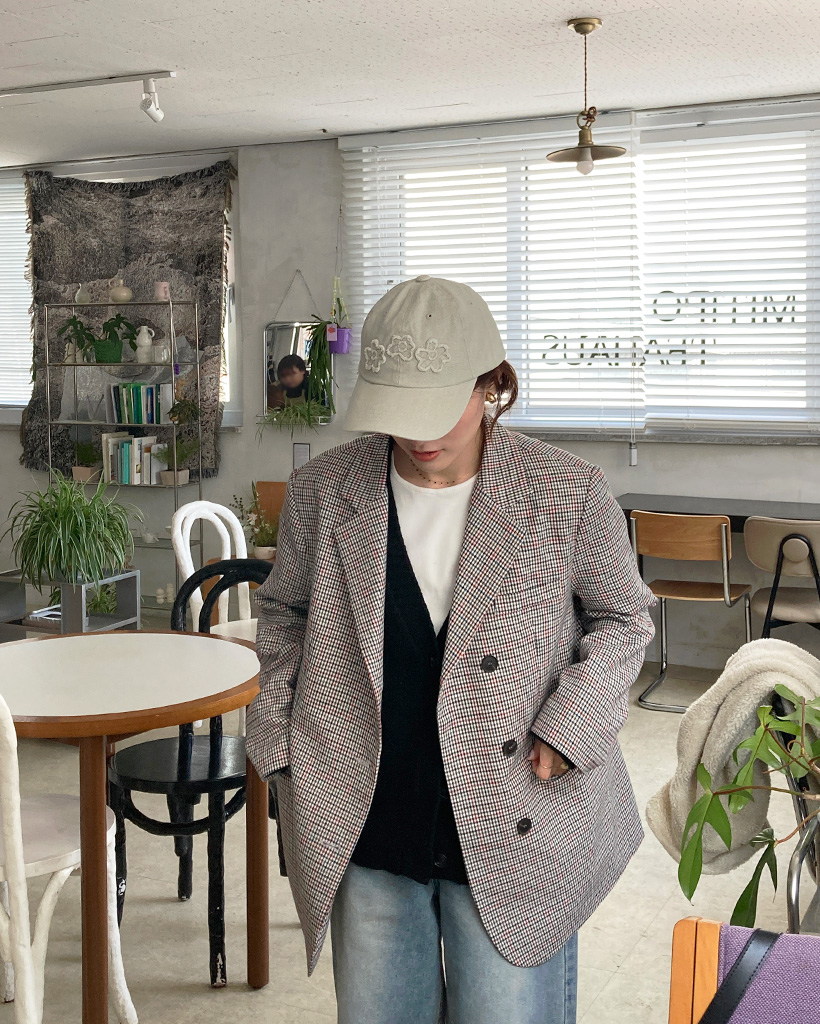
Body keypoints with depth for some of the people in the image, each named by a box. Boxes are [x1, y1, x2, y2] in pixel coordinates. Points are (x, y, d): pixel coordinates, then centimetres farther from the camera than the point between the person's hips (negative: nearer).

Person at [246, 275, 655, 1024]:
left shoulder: (568, 495, -10)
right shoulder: (323, 492, -4)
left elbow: (623, 618, 3)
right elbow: (284, 615, 12)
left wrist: (569, 729, -10)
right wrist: (279, 741, 3)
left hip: (515, 835, -2)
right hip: (366, 833, 3)